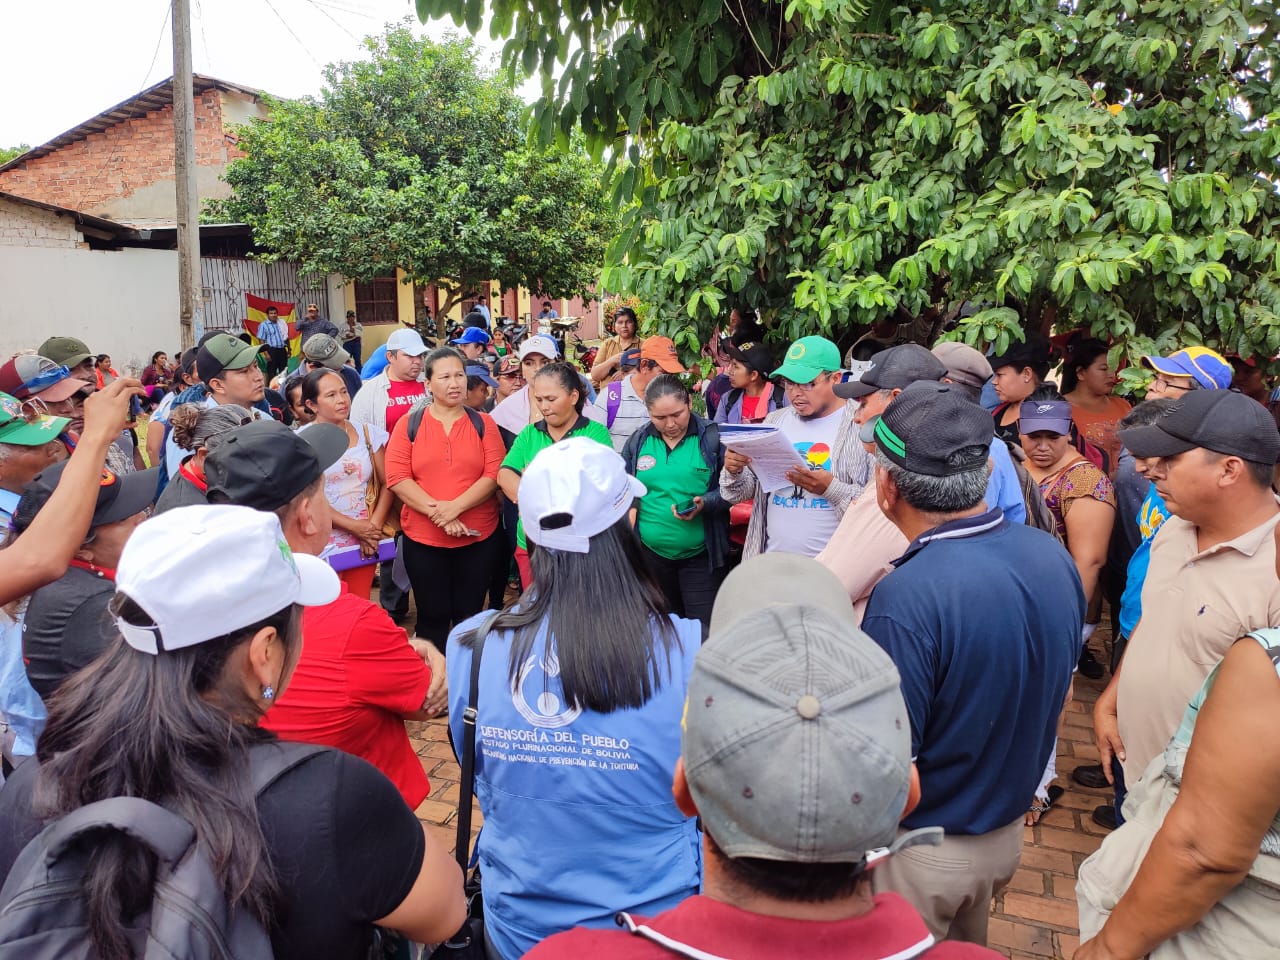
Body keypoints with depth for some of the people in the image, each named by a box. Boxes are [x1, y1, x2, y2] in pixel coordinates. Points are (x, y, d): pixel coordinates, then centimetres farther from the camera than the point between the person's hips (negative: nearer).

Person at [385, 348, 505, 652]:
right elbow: (397, 478, -8)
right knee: (432, 616, 10)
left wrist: (455, 507, -19)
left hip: (478, 536, 1)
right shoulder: (408, 424, 1)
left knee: (469, 616, 12)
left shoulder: (483, 423, 2)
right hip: (422, 538, 0)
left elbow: (494, 474, -7)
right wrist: (436, 511, -18)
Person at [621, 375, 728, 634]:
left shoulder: (713, 437, -7)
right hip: (651, 552, 4)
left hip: (701, 554, -3)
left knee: (704, 629, -2)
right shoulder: (637, 441, 3)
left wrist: (704, 504, -22)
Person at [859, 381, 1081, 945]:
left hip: (920, 850, -6)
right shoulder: (1054, 557, -10)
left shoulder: (905, 601, -34)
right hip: (1008, 830, 7)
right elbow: (1057, 699, 5)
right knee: (966, 948, 30)